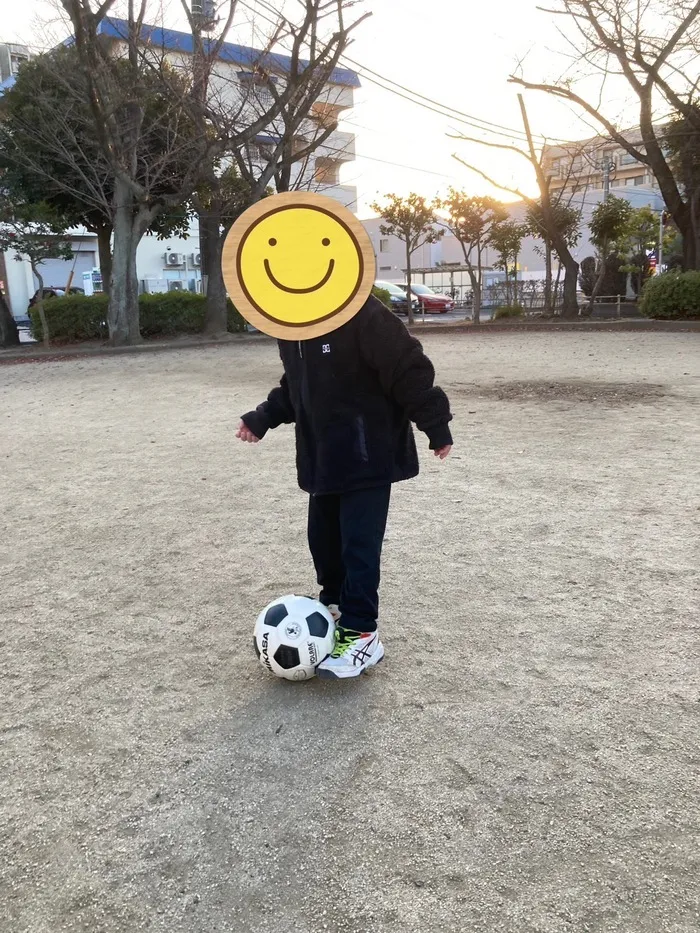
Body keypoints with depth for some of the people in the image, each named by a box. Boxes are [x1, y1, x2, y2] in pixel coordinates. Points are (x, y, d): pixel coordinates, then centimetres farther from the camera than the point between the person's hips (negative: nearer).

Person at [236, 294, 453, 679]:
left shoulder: (361, 313, -19)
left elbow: (409, 369, -17)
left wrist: (435, 425, -14)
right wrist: (263, 416, 10)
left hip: (368, 455, -8)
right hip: (322, 456, 8)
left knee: (359, 544, -6)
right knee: (324, 539, 14)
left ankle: (361, 633, 4)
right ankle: (336, 608, 34)